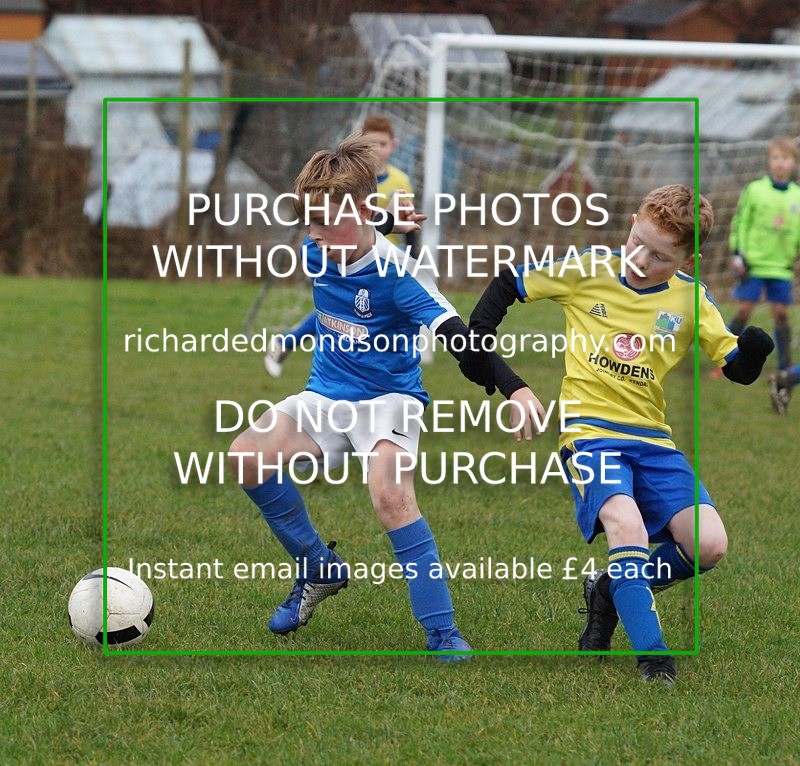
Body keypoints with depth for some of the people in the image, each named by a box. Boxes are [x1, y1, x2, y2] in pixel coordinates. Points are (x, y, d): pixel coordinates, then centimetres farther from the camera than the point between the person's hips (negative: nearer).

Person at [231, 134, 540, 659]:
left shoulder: (395, 274, -22)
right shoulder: (317, 252, -4)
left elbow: (457, 336, -31)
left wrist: (514, 388, -42)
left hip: (388, 399, -6)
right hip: (326, 397, 6)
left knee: (391, 495, -32)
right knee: (248, 455, -17)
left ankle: (443, 633, -26)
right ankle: (320, 570, 4)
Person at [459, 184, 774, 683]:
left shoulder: (690, 298, 3)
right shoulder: (587, 272, -3)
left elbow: (738, 369, 2)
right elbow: (508, 285, 9)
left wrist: (753, 349, -20)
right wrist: (477, 341, -2)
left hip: (653, 439, 3)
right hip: (590, 431, -3)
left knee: (709, 546, -13)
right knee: (627, 526, -31)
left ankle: (612, 589, 13)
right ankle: (651, 655, -24)